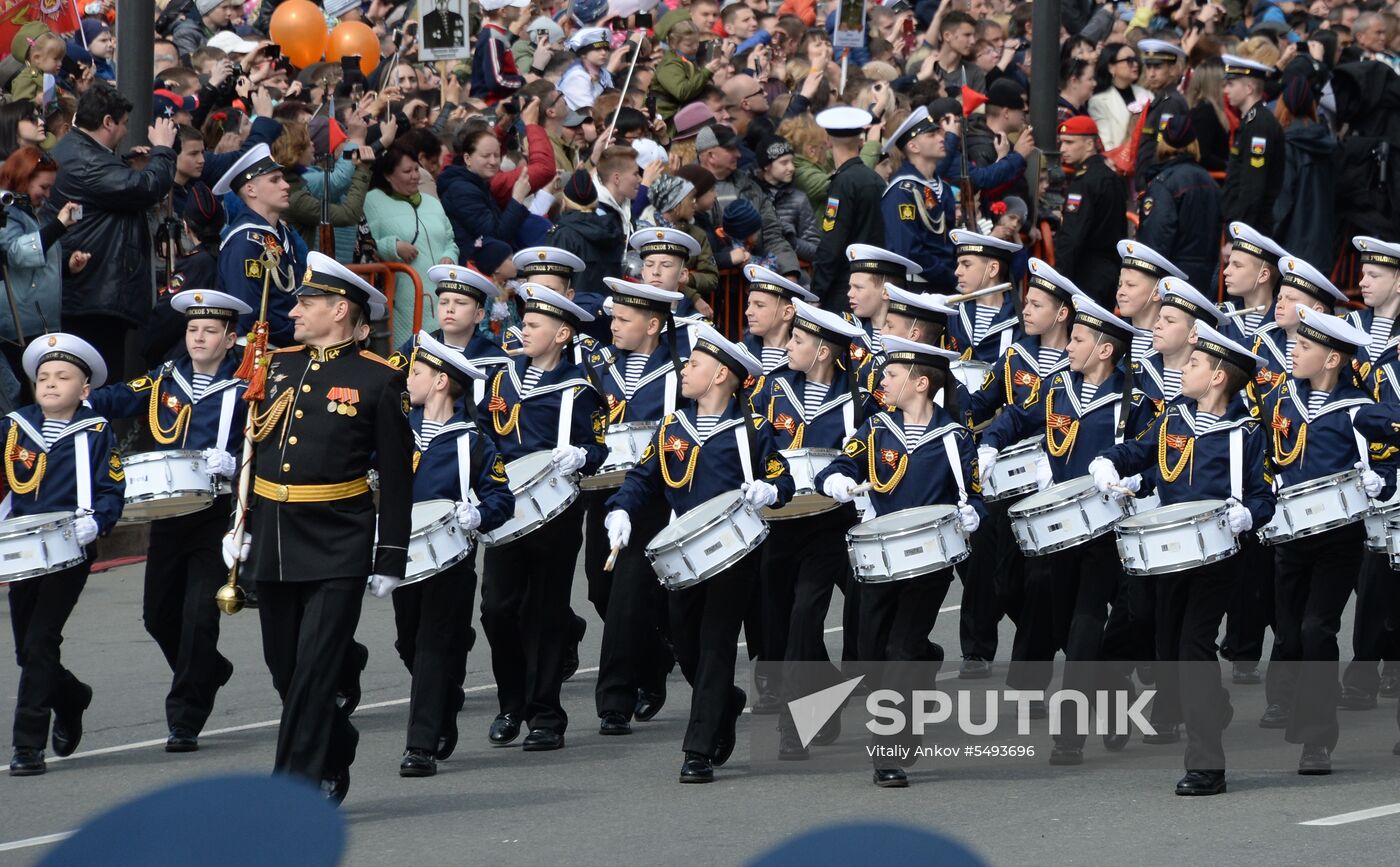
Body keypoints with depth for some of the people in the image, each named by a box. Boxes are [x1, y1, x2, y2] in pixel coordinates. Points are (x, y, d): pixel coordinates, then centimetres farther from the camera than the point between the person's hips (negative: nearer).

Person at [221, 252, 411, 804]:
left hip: (337, 550, -6)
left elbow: (396, 478, -4)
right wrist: (237, 525, 10)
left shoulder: (379, 380, -5)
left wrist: (390, 560, -6)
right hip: (271, 541, 6)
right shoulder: (277, 365, 10)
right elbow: (250, 447, 16)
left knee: (314, 672, -9)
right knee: (285, 672, 11)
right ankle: (337, 749, 34)